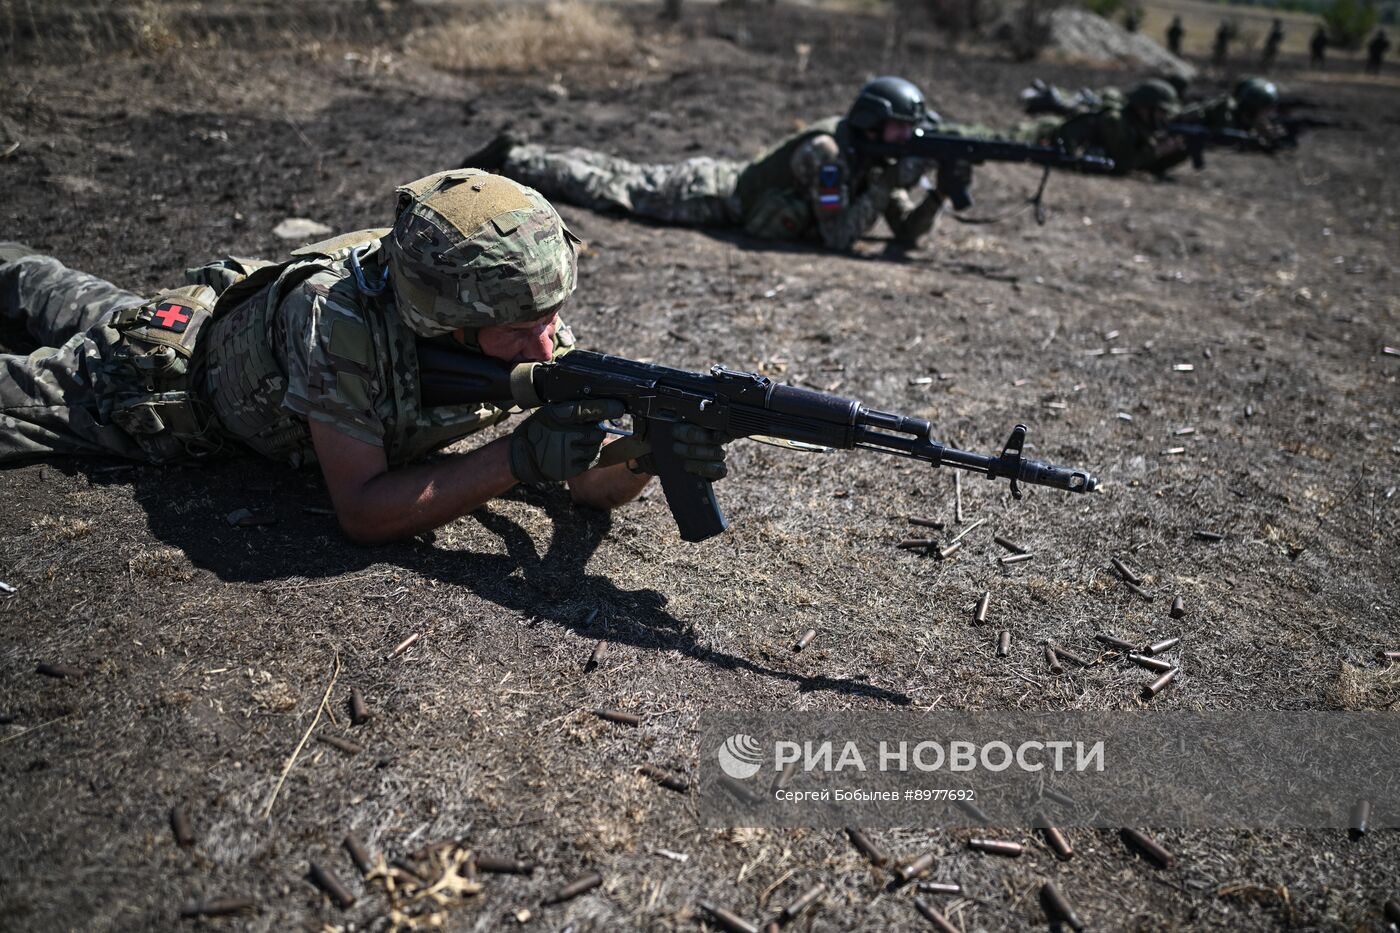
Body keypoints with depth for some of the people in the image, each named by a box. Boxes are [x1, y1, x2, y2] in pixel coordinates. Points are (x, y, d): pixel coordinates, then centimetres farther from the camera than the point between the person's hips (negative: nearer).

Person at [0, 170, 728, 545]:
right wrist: (517, 459, -50)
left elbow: (593, 486, -27)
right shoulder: (343, 321, -45)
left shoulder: (522, 309, -30)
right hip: (175, 370, -5)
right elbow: (360, 510, -41)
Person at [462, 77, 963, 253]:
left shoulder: (877, 158, -3)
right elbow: (837, 237, -34)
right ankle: (514, 158, 18)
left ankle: (526, 155, 32)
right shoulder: (826, 152, -29)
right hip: (715, 194, -8)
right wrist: (892, 184, -31)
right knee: (607, 188, 4)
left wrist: (939, 190, -19)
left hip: (731, 180, 8)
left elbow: (909, 231, -2)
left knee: (630, 177, 19)